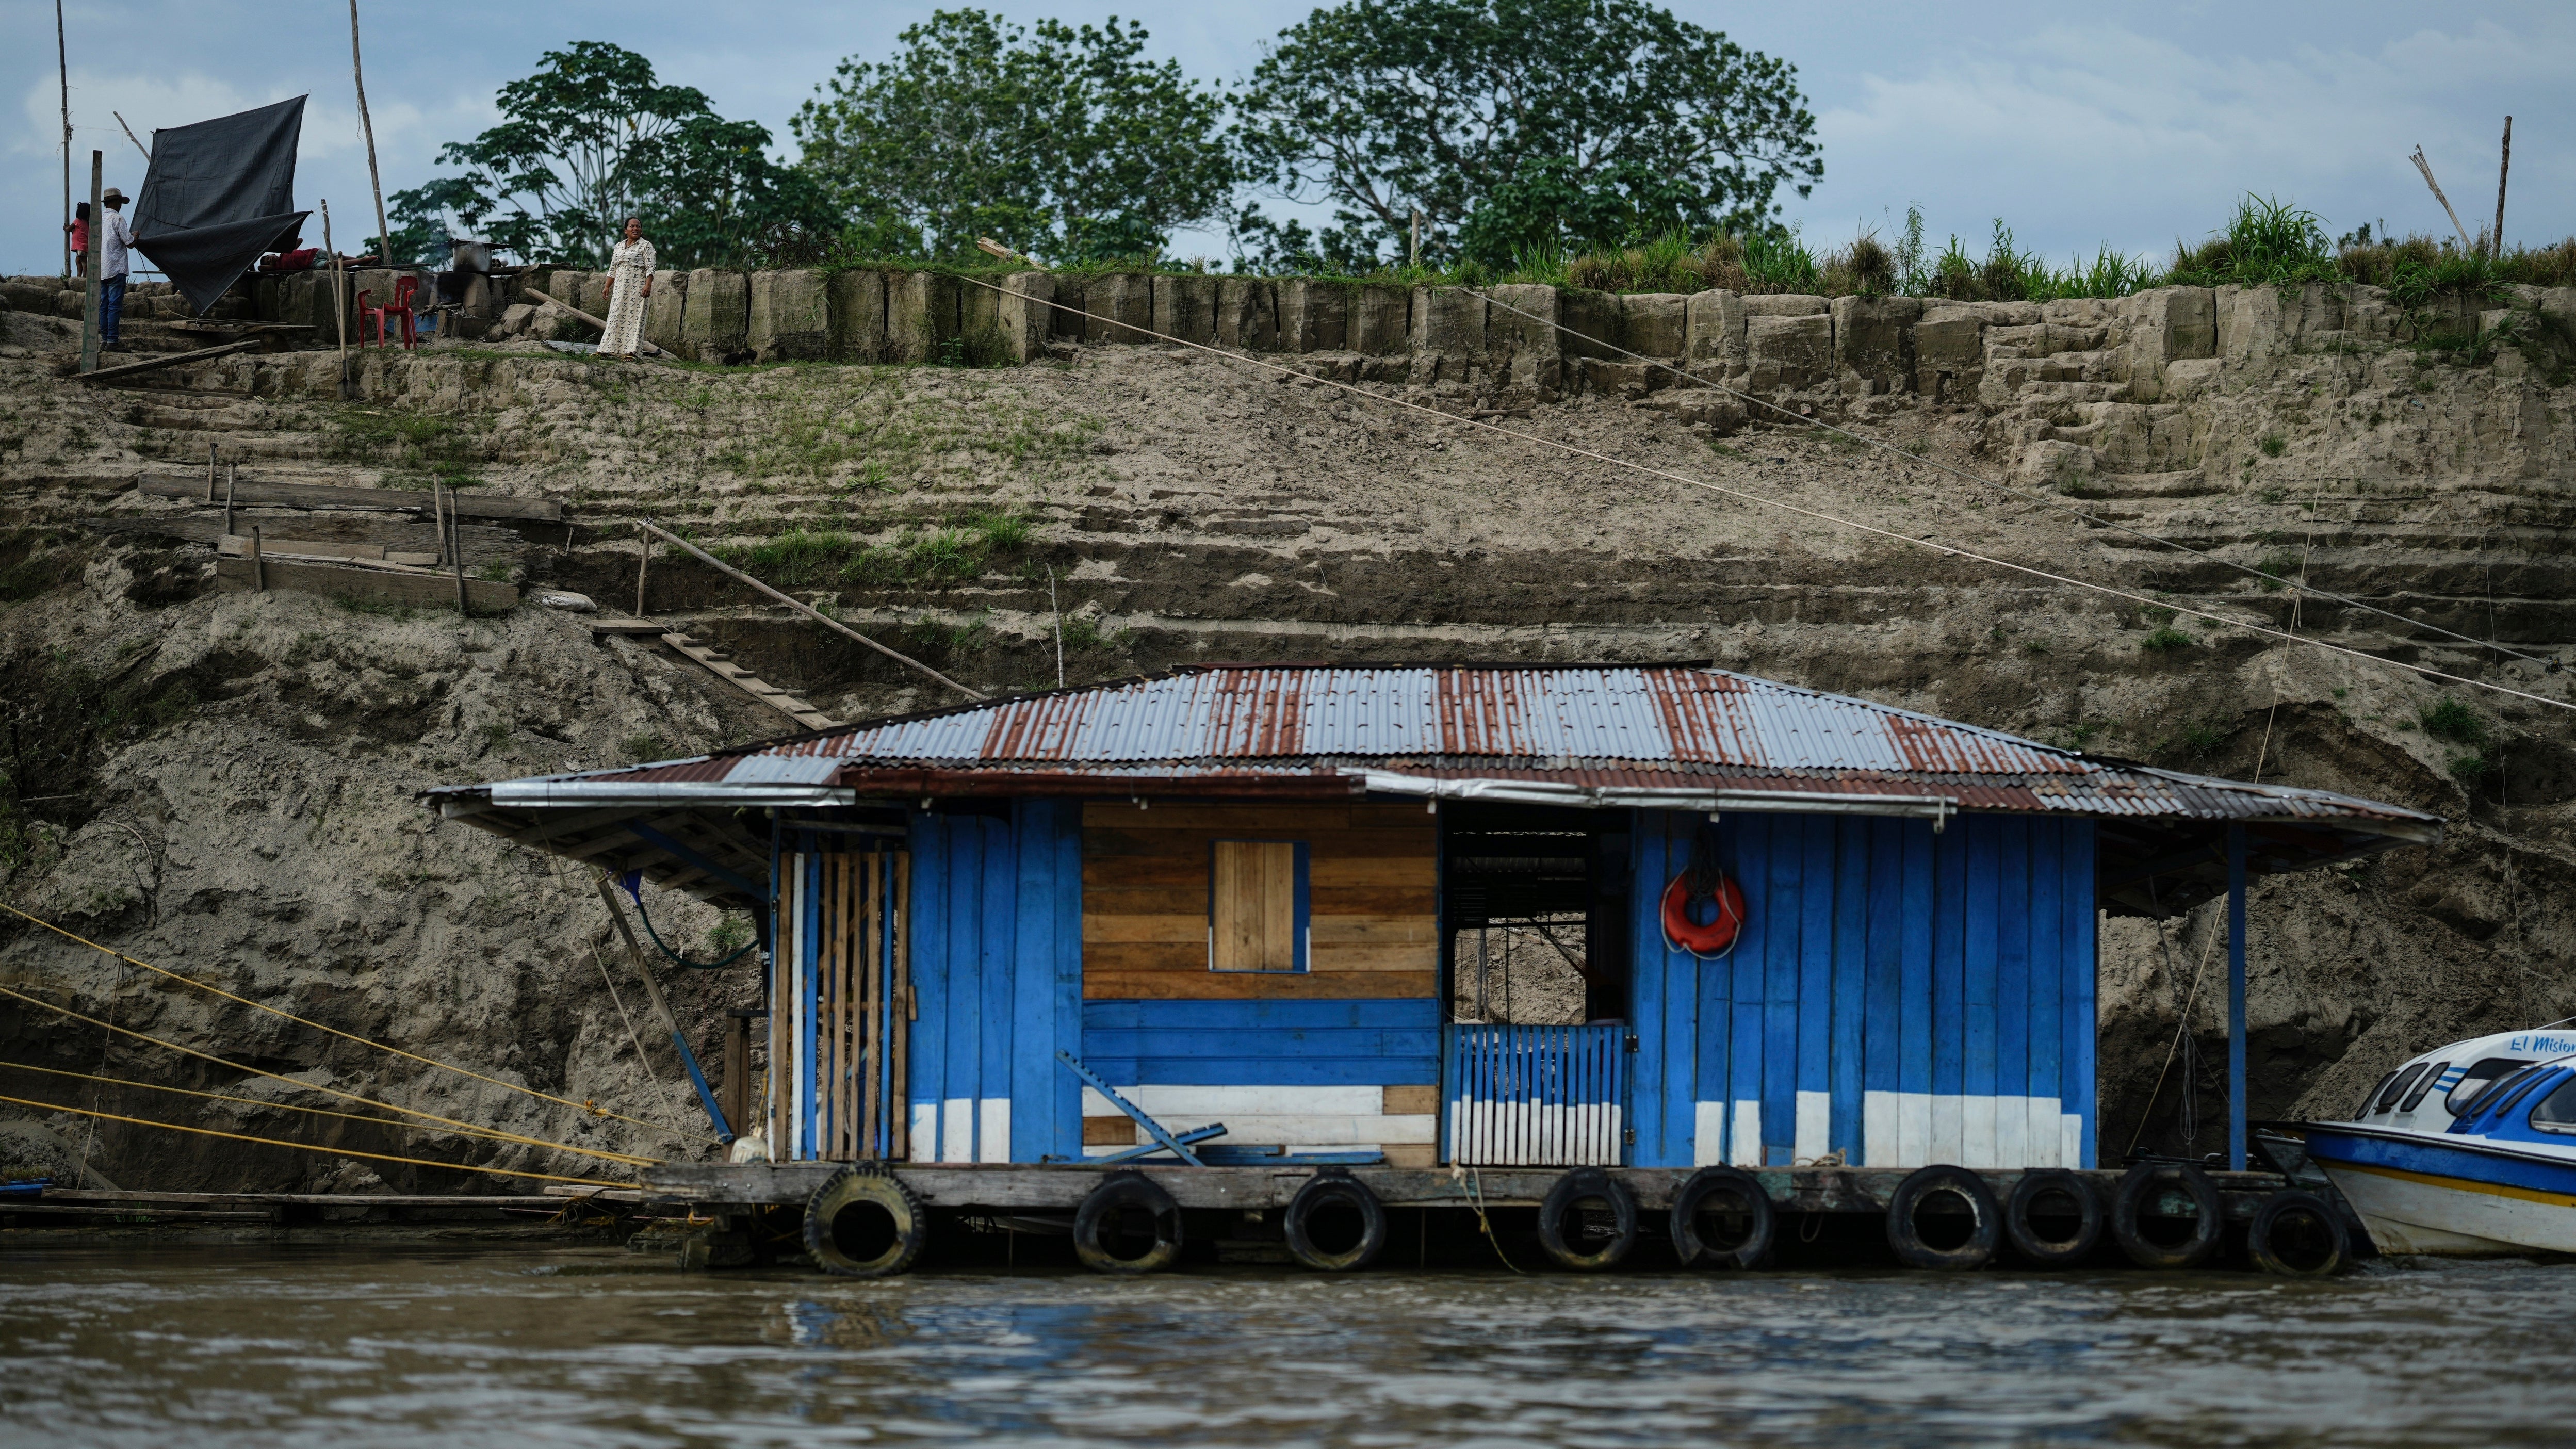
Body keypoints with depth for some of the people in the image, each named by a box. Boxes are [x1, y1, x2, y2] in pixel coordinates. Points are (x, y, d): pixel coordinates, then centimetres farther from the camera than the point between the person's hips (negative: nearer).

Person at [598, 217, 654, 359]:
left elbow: (650, 268, -8)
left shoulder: (646, 246, 0)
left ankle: (631, 352, -10)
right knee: (616, 317, 3)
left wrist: (648, 285, -19)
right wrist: (607, 287, 14)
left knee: (634, 317, -8)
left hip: (637, 288, -6)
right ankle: (608, 350, 2)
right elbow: (613, 269, 20)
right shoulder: (619, 246, 17)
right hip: (620, 288, 6)